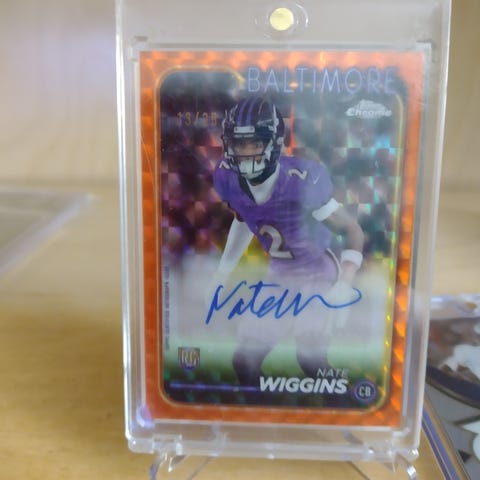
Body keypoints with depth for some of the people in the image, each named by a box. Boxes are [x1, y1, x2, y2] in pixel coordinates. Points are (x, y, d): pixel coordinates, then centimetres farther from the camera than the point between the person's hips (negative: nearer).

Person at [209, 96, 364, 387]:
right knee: (245, 361, 4)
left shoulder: (300, 180, -30)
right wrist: (222, 273, 10)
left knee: (312, 363, -13)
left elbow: (353, 231, -20)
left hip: (319, 277, -5)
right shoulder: (228, 178, -14)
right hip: (280, 276, 5)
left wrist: (344, 285, -31)